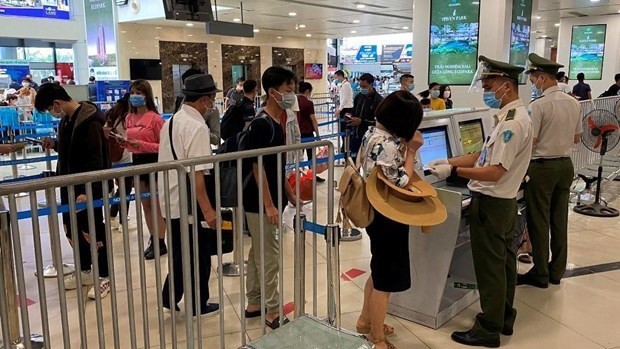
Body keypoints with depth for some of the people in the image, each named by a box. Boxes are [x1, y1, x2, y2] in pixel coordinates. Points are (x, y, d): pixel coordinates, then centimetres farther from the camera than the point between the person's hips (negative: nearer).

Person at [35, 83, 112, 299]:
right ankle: (84, 272, 32)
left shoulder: (90, 122, -20)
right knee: (72, 229, 15)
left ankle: (105, 277, 14)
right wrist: (54, 145, 6)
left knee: (92, 231, 0)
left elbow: (96, 161, -24)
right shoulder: (66, 119, 8)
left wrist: (87, 190, -28)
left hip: (89, 187, -9)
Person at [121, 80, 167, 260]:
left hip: (154, 163, -7)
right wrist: (125, 143, -7)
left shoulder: (155, 118, -13)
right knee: (145, 205, 14)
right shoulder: (130, 117, 7)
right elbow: (131, 144, 15)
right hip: (137, 161, 7)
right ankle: (153, 240, 25)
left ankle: (161, 243, 11)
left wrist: (141, 145, -22)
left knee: (157, 204, 2)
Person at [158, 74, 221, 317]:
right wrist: (207, 209, -23)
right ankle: (198, 306, 25)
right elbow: (197, 173, -25)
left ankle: (170, 298, 31)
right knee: (199, 256, 9)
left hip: (171, 200, 8)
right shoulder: (197, 126, -19)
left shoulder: (171, 121, 9)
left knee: (180, 252, 22)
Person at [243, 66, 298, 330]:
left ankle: (254, 304, 29)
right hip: (261, 204, -9)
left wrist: (290, 195, 18)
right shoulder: (261, 124, -18)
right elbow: (257, 167, -20)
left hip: (269, 201, 9)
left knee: (258, 254, 16)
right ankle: (273, 312, 12)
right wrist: (269, 205, -21)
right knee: (269, 257, 0)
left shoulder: (277, 122, 10)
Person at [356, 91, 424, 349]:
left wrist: (405, 146, 4)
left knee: (379, 271, 25)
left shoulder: (373, 132, 3)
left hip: (375, 211, 10)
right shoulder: (388, 145, -27)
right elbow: (401, 184, -22)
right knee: (385, 278, 6)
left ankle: (366, 321, 41)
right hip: (388, 217, -10)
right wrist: (411, 151, -15)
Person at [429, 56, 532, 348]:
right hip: (502, 201, 10)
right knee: (503, 261, 19)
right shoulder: (512, 116, 10)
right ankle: (504, 318, 34)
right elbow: (485, 156, 12)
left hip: (491, 203, -10)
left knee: (490, 267, 2)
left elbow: (493, 172, -26)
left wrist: (453, 171, -25)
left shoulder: (513, 122, -22)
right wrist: (449, 161, 4)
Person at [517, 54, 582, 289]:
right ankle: (557, 271, 24)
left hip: (542, 167, -7)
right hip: (566, 165, 7)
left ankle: (540, 274, 12)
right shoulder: (574, 103, 6)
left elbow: (530, 142, -19)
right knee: (560, 220, 13)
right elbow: (576, 138, 13)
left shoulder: (538, 105, -18)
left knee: (539, 221, 3)